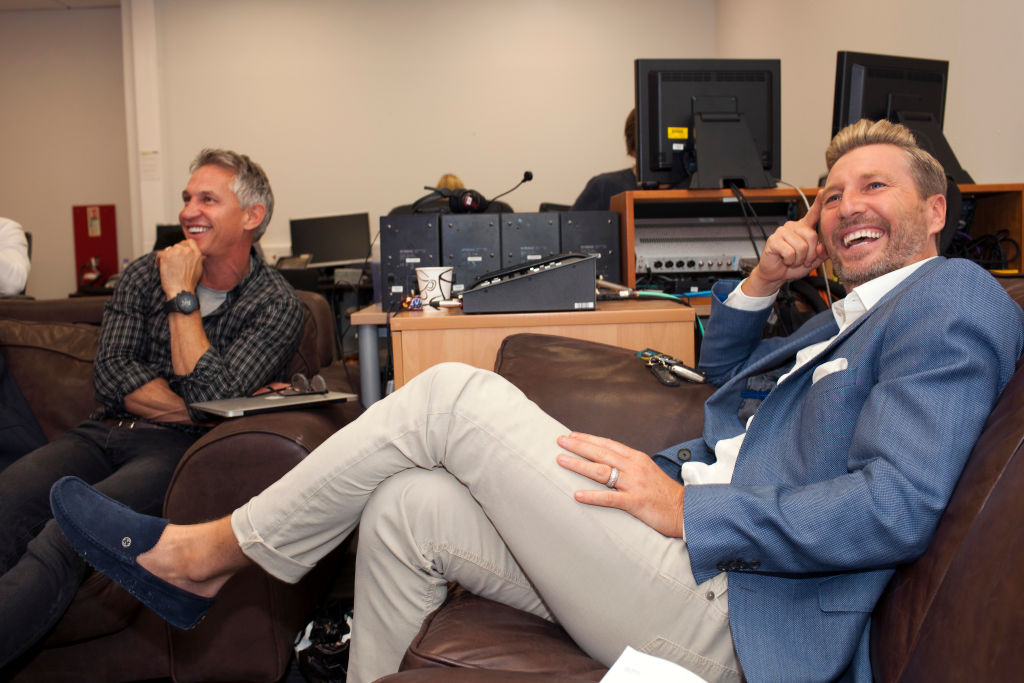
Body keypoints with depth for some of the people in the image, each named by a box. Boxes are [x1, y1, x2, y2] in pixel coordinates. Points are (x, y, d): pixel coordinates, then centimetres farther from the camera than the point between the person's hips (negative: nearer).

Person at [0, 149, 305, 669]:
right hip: (103, 433, 4)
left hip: (176, 449, -4)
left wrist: (181, 296, -10)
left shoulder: (275, 305, 0)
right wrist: (198, 412, -10)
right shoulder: (146, 274, 13)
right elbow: (111, 376, 1)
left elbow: (210, 398, -14)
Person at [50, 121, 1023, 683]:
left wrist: (687, 508, -19)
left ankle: (206, 553, 2)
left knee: (453, 392, -14)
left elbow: (900, 504, -20)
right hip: (699, 556, 9)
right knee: (403, 510, 1)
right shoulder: (847, 319, 24)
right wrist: (760, 283, 14)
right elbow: (722, 373, 33)